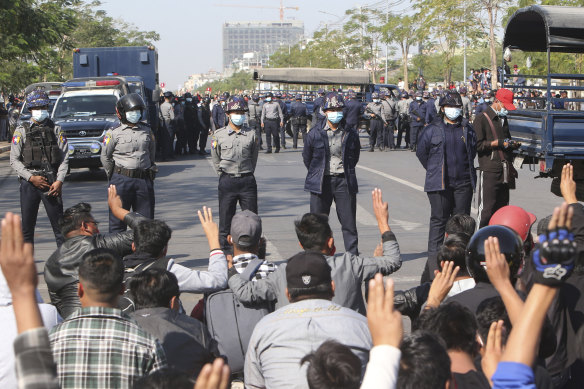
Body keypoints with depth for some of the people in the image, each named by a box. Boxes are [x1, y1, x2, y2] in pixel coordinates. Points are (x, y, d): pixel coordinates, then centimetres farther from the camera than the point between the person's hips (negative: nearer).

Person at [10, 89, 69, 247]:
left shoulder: (56, 130, 7)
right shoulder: (21, 130, 6)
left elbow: (64, 158, 4)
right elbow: (14, 160, 2)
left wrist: (59, 181, -9)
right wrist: (31, 178, -9)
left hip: (52, 182, 0)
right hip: (29, 182, 0)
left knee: (59, 224, -1)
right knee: (27, 225, 5)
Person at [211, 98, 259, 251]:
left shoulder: (251, 134, 4)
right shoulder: (219, 134, 2)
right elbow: (215, 158, 11)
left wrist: (247, 173, 12)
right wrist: (223, 176, 9)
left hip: (247, 180, 1)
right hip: (227, 180, -1)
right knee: (225, 215, 3)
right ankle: (223, 243, 13)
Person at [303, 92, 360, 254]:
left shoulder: (350, 134, 3)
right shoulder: (315, 135, 1)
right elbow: (307, 158, 11)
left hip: (344, 181, 0)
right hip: (321, 184, 0)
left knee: (349, 223, 2)